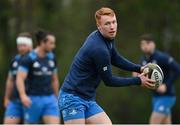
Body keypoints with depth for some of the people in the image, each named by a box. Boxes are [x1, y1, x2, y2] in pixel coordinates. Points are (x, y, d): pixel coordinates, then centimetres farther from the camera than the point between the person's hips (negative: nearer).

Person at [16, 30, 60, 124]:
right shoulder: (29, 59, -9)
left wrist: (56, 98, 22)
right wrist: (23, 95, -32)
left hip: (50, 99, 5)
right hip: (33, 99, -4)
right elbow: (20, 79, -17)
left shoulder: (51, 58, 9)